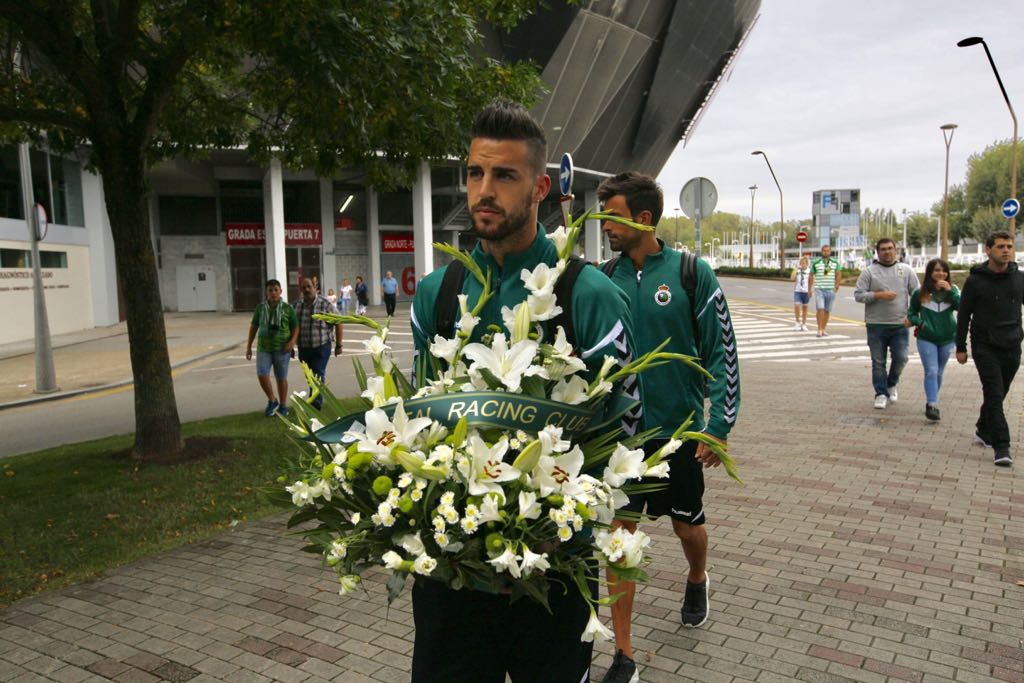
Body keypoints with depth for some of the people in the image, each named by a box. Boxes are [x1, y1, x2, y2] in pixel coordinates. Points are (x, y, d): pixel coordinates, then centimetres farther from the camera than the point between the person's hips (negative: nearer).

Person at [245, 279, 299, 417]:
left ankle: (283, 406, 23)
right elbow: (253, 326, 12)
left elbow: (295, 327, 2)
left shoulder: (287, 308, -2)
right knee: (262, 375, -11)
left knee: (281, 378, 7)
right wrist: (249, 346, 11)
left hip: (282, 349, -2)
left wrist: (292, 341, -16)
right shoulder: (261, 307, 5)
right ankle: (272, 401, 11)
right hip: (264, 348, 2)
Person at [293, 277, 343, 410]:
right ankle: (318, 400, 32)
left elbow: (338, 323, -3)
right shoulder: (297, 306, 2)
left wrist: (338, 345, -3)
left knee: (318, 376, -11)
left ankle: (315, 404, -7)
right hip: (304, 348, 4)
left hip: (322, 347, -4)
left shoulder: (326, 304, -8)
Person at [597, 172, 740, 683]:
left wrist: (719, 425, -9)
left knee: (687, 526, 17)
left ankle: (696, 580, 53)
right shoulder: (603, 279, -1)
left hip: (678, 430, -1)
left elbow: (721, 352, -6)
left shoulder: (692, 273, -9)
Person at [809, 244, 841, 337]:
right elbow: (811, 276, 8)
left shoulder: (835, 263, 7)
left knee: (827, 311, 7)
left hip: (830, 290, 2)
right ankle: (819, 329, -9)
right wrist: (810, 288, 4)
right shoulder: (816, 263, 2)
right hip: (819, 289, -2)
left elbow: (838, 275, 8)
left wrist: (837, 286, -4)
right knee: (820, 309, -14)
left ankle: (823, 329, 15)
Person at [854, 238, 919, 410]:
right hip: (876, 325, -1)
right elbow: (858, 294, -3)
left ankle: (892, 384, 24)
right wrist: (879, 295, -17)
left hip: (900, 325, 1)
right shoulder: (869, 271, 2)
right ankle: (881, 393, 14)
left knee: (901, 357, -4)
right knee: (878, 362, 3)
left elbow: (917, 294, 8)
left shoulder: (906, 270, 8)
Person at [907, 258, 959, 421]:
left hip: (947, 339, 2)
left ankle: (931, 401, 30)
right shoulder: (920, 293, -6)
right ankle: (932, 405, -10)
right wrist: (919, 322, -13)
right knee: (931, 371, -11)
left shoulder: (952, 290, -3)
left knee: (938, 373, 14)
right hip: (926, 339, -2)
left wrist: (950, 291, -24)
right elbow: (912, 313, 5)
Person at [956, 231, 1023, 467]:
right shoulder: (975, 281, -4)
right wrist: (961, 347, -1)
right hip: (985, 347, -4)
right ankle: (1001, 446, -9)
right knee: (994, 394, -9)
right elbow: (964, 315, 0)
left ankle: (983, 430, 33)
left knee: (998, 394, 13)